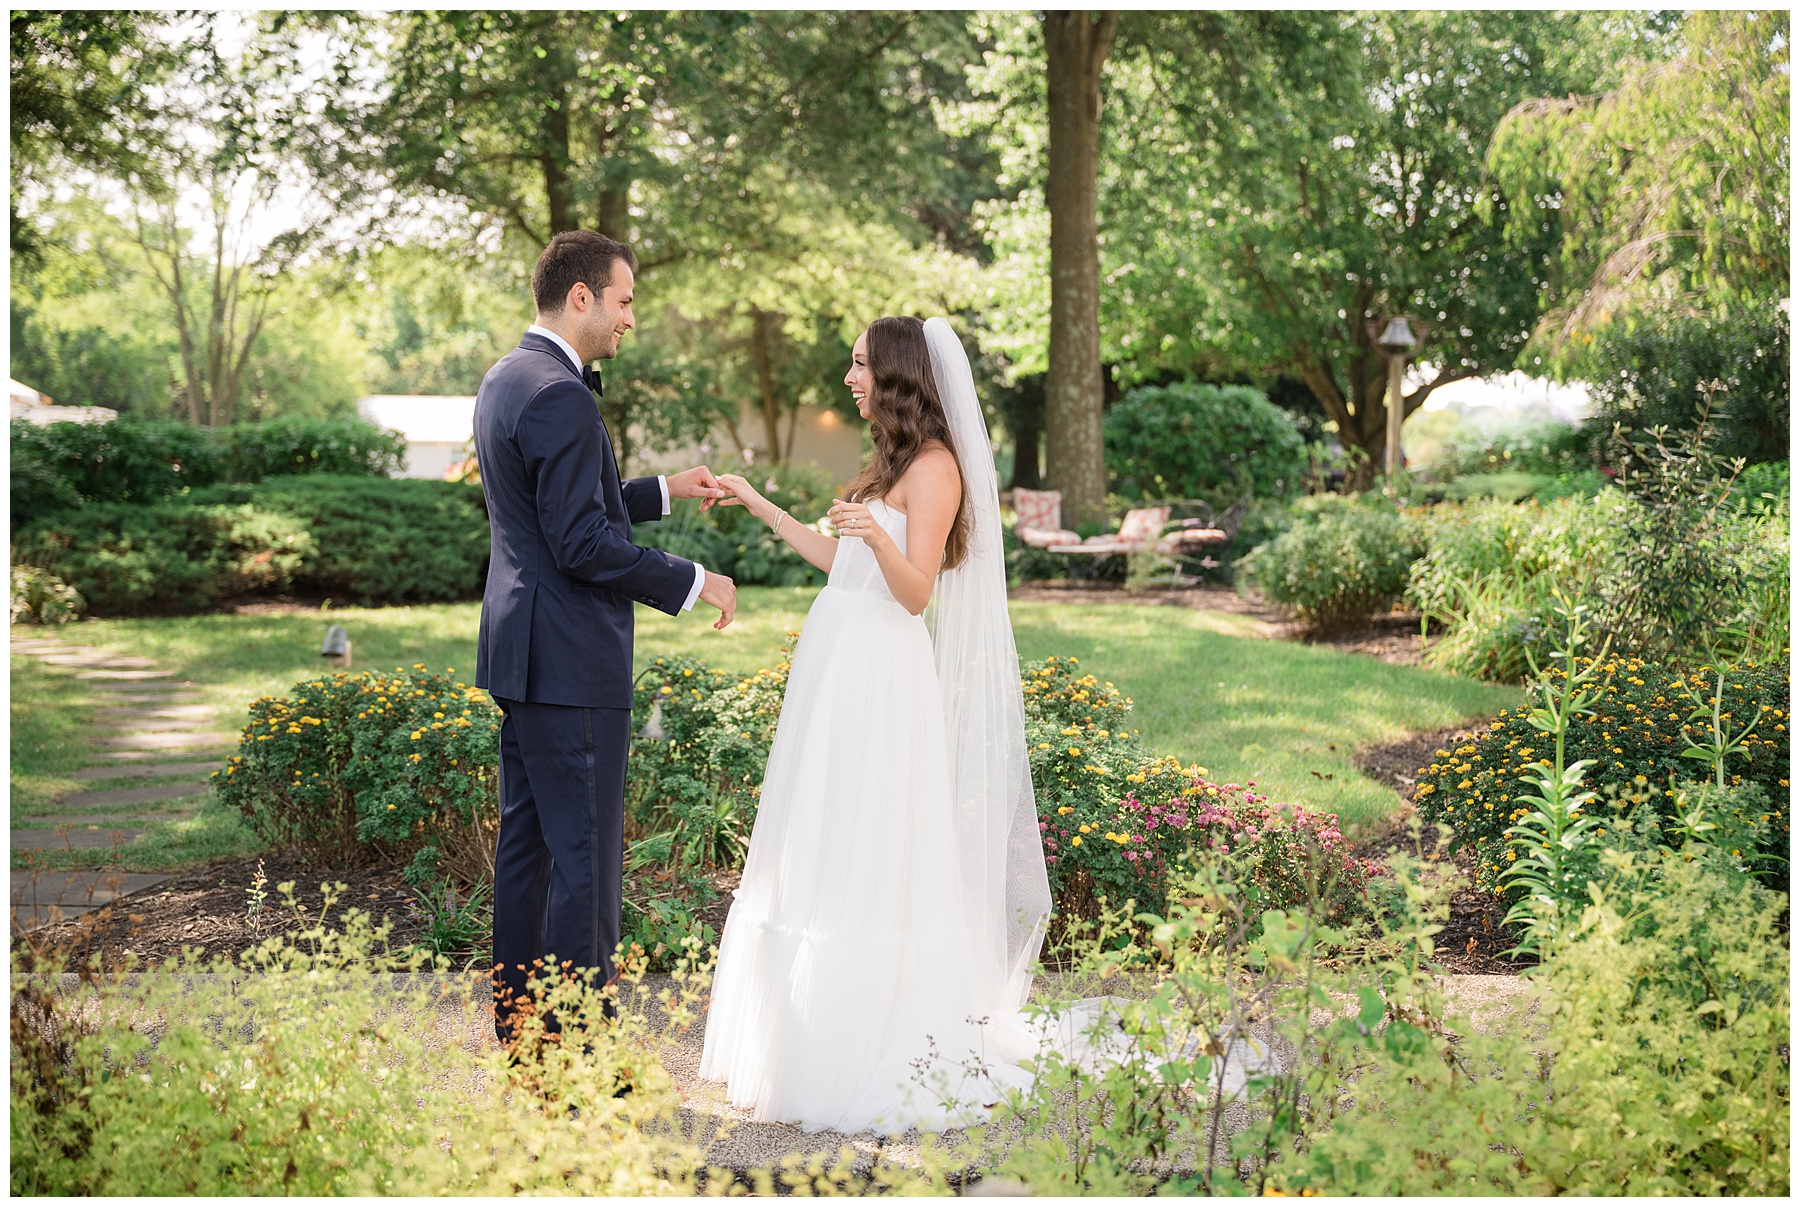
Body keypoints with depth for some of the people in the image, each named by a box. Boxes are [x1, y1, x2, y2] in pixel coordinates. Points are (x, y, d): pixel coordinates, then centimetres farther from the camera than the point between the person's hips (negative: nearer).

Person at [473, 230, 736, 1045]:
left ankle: (518, 1033, 23)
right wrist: (693, 582, -13)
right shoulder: (560, 397, -19)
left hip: (522, 654, 11)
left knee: (526, 843, 15)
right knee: (585, 854, -4)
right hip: (570, 662, -11)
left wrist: (666, 490, 23)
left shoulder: (506, 380, 14)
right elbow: (583, 543, -22)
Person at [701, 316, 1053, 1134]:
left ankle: (890, 1047, 4)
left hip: (880, 676, -9)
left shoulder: (935, 466, -10)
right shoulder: (891, 461, 18)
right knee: (823, 848, 11)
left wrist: (879, 538, -34)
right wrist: (757, 506, 28)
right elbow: (837, 559, 24)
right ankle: (819, 1029, 20)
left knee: (872, 852, -5)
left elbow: (915, 592, -16)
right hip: (837, 666, 9)